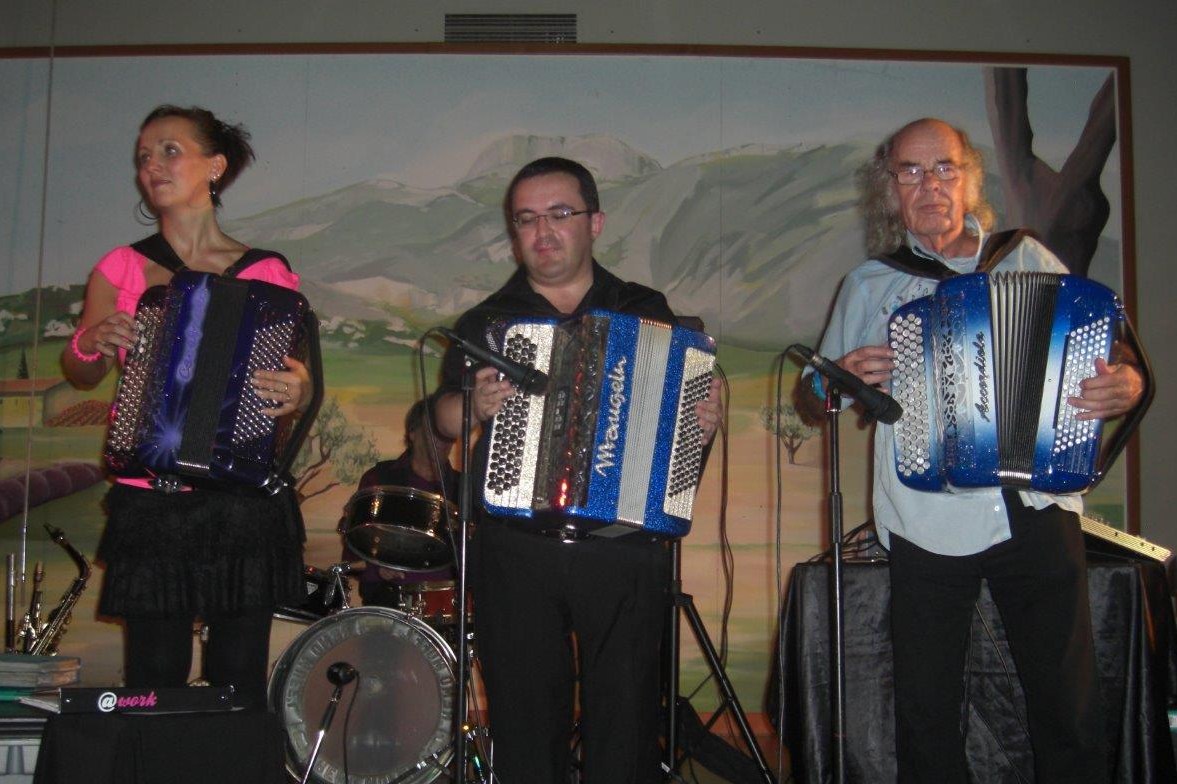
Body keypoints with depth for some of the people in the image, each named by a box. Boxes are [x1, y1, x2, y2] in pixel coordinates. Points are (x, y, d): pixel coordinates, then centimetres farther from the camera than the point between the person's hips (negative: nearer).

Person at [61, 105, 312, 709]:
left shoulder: (266, 274, 3)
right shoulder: (122, 269, 7)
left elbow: (299, 377, 6)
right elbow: (79, 373, 11)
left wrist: (297, 391, -17)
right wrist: (91, 344, -11)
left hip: (242, 504, -1)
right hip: (149, 502, 1)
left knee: (239, 686, 3)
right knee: (154, 685, 2)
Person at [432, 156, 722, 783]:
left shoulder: (648, 312, 11)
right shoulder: (485, 321, 11)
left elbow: (681, 398, 14)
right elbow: (442, 415, 3)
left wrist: (703, 421, -7)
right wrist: (475, 404, -17)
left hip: (625, 554, 0)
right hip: (515, 553, 1)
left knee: (625, 730, 3)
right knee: (525, 728, 6)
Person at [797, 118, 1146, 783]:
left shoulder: (1028, 259, 12)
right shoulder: (869, 285, 12)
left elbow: (1097, 362, 17)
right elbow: (812, 399, 17)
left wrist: (1125, 386, -5)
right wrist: (840, 379, -5)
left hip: (1040, 511, 0)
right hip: (930, 524, 0)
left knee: (1071, 705, 0)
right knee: (926, 711, 2)